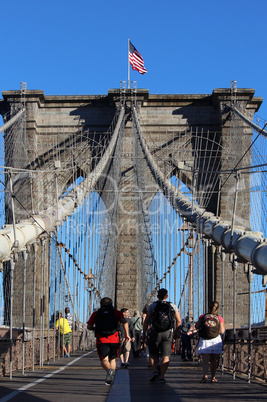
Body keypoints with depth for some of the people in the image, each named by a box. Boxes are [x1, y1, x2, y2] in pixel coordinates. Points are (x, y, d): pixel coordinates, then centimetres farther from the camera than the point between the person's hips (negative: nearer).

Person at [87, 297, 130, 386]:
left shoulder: (95, 314, 12)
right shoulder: (116, 312, 10)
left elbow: (89, 327, 9)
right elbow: (124, 322, -7)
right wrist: (127, 334, -3)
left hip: (101, 340, -1)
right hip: (114, 340, 1)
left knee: (104, 361, -1)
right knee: (112, 359, 19)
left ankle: (109, 370, -33)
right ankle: (110, 379, 9)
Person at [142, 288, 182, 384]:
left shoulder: (152, 306, 2)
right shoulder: (173, 306, 8)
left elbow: (146, 320, -3)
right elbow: (179, 321, 7)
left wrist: (144, 333, 3)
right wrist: (175, 332, 18)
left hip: (155, 333, -1)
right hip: (168, 333, 1)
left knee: (153, 354, 12)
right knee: (166, 356, 2)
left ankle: (155, 371, -9)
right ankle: (161, 376, -6)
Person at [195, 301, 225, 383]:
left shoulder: (203, 316, 5)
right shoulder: (219, 318, 4)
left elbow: (196, 326, 2)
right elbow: (222, 331, 0)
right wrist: (223, 328, 21)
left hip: (204, 341, 0)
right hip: (215, 340, 0)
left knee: (205, 360, -4)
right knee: (213, 360, 11)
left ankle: (205, 375, -24)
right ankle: (213, 377, 14)